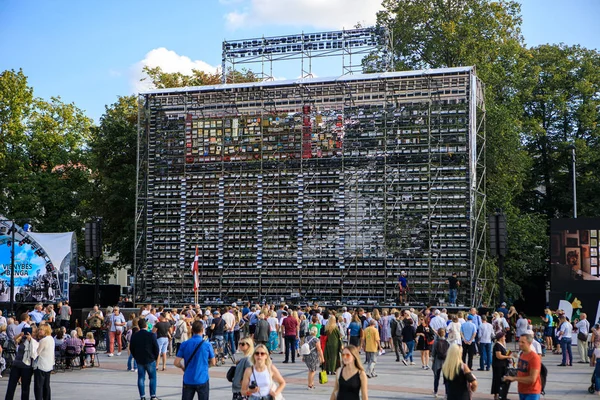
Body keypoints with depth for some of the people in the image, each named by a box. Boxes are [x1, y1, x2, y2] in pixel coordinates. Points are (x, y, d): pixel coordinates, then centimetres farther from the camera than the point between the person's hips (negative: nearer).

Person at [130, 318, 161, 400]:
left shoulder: (134, 336, -1)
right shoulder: (151, 335, -12)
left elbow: (131, 349, 6)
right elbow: (156, 348, -9)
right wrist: (155, 357, 6)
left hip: (139, 360, 3)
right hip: (150, 360, -3)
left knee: (141, 378, 8)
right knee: (152, 378, 7)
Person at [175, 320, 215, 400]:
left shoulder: (184, 344, -5)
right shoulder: (207, 345, -8)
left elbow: (177, 363, -4)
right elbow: (213, 363, 1)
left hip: (188, 380, 2)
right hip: (202, 379, -1)